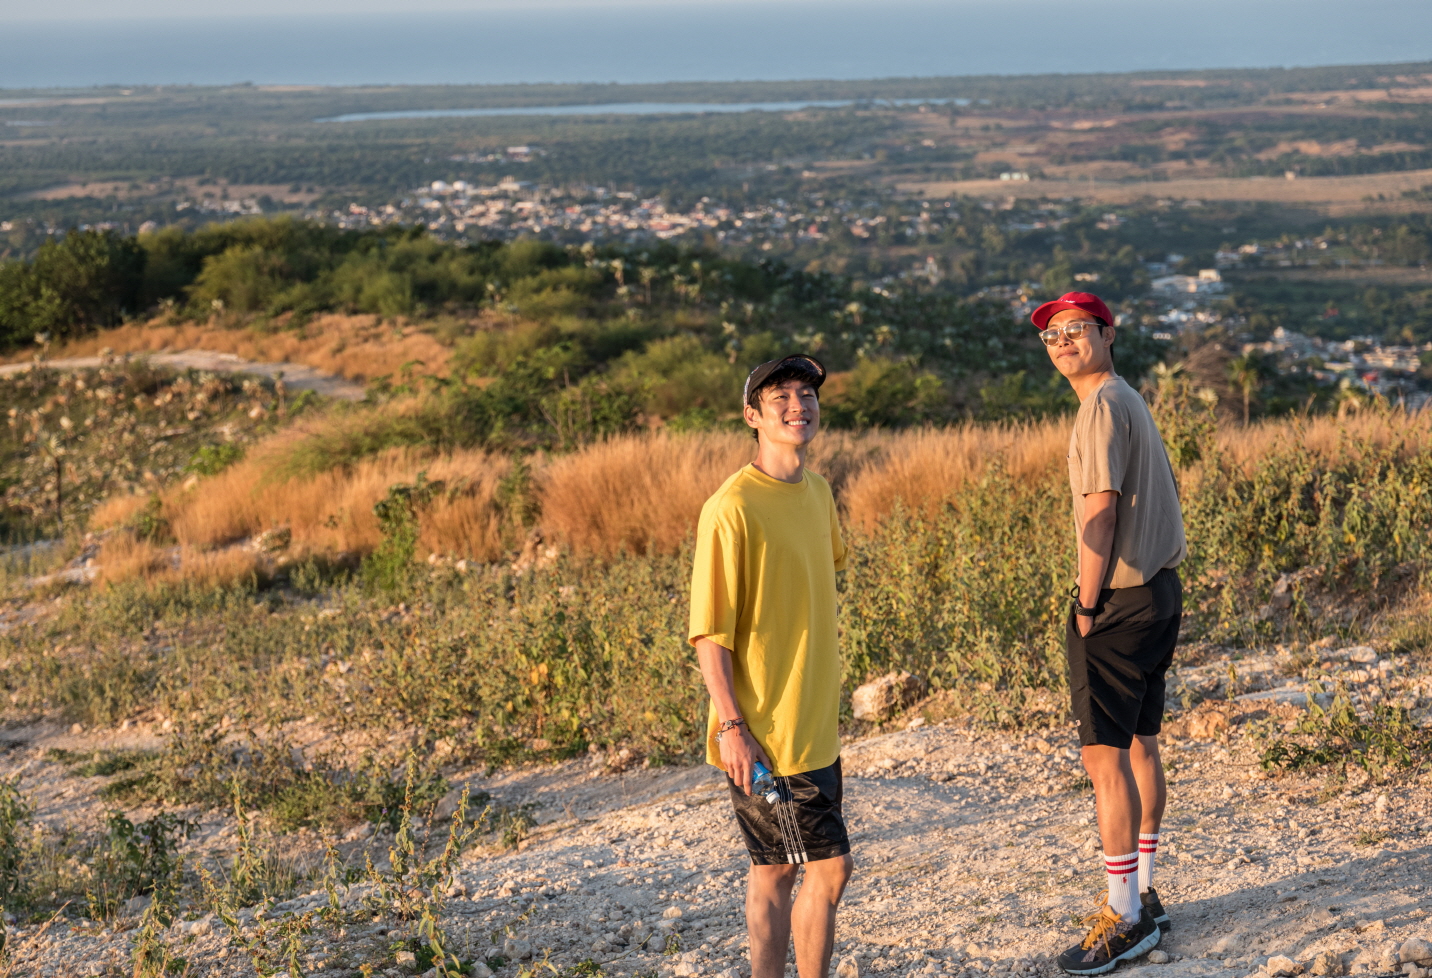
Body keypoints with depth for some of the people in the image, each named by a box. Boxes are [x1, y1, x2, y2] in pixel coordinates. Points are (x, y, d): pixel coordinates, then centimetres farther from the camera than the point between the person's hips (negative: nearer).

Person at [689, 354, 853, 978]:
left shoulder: (816, 491, 8)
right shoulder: (732, 507, -17)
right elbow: (708, 630, -17)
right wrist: (732, 726, -19)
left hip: (814, 724, 8)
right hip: (763, 732, -8)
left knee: (777, 869, 14)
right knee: (830, 867, -4)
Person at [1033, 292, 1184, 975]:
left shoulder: (1104, 406, -15)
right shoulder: (1132, 402, 16)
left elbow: (1101, 514, -20)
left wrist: (1087, 607, -14)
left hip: (1120, 604, -10)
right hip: (1160, 591, 10)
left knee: (1104, 755, -8)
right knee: (1140, 744, 16)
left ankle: (1126, 918, -6)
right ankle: (1142, 895, 25)